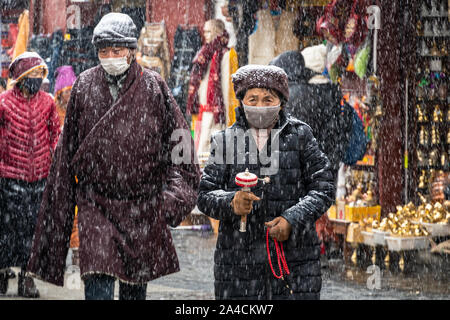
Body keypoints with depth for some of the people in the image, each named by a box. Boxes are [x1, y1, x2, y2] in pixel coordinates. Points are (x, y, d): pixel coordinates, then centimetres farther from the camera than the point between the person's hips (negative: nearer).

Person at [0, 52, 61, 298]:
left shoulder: (47, 102, 7)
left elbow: (55, 133, 16)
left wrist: (52, 162, 9)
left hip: (40, 176, 3)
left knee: (33, 226, 4)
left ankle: (27, 277, 11)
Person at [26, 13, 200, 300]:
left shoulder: (153, 86, 0)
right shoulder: (84, 86, 4)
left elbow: (179, 139, 2)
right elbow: (68, 149, 9)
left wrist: (176, 190, -8)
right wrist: (61, 202, 7)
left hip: (143, 206, 0)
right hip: (95, 202, 0)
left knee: (136, 284, 9)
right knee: (98, 281, -12)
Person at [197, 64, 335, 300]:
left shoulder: (300, 136, 6)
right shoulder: (225, 141, 8)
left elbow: (323, 188, 4)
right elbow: (205, 195, 4)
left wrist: (293, 220, -11)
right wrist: (231, 203, -18)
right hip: (238, 258, 1)